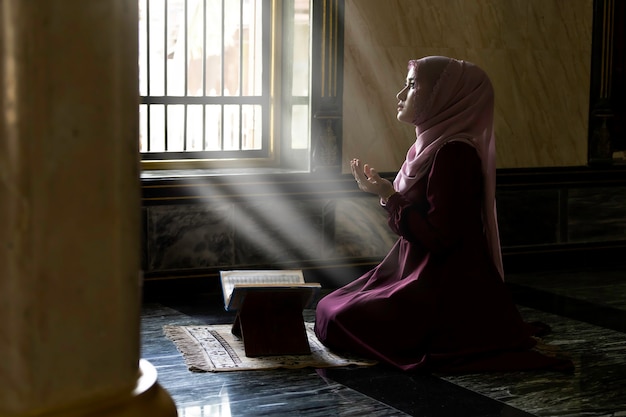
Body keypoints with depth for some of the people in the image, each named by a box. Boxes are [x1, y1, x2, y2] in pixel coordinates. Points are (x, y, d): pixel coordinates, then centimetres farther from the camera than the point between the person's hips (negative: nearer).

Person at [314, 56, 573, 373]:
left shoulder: (454, 153, -20)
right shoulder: (430, 146, 10)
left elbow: (439, 237, -23)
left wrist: (388, 196, -15)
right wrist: (383, 189, 8)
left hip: (445, 292, -10)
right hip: (421, 274, 10)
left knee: (338, 322, -15)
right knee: (329, 307, 12)